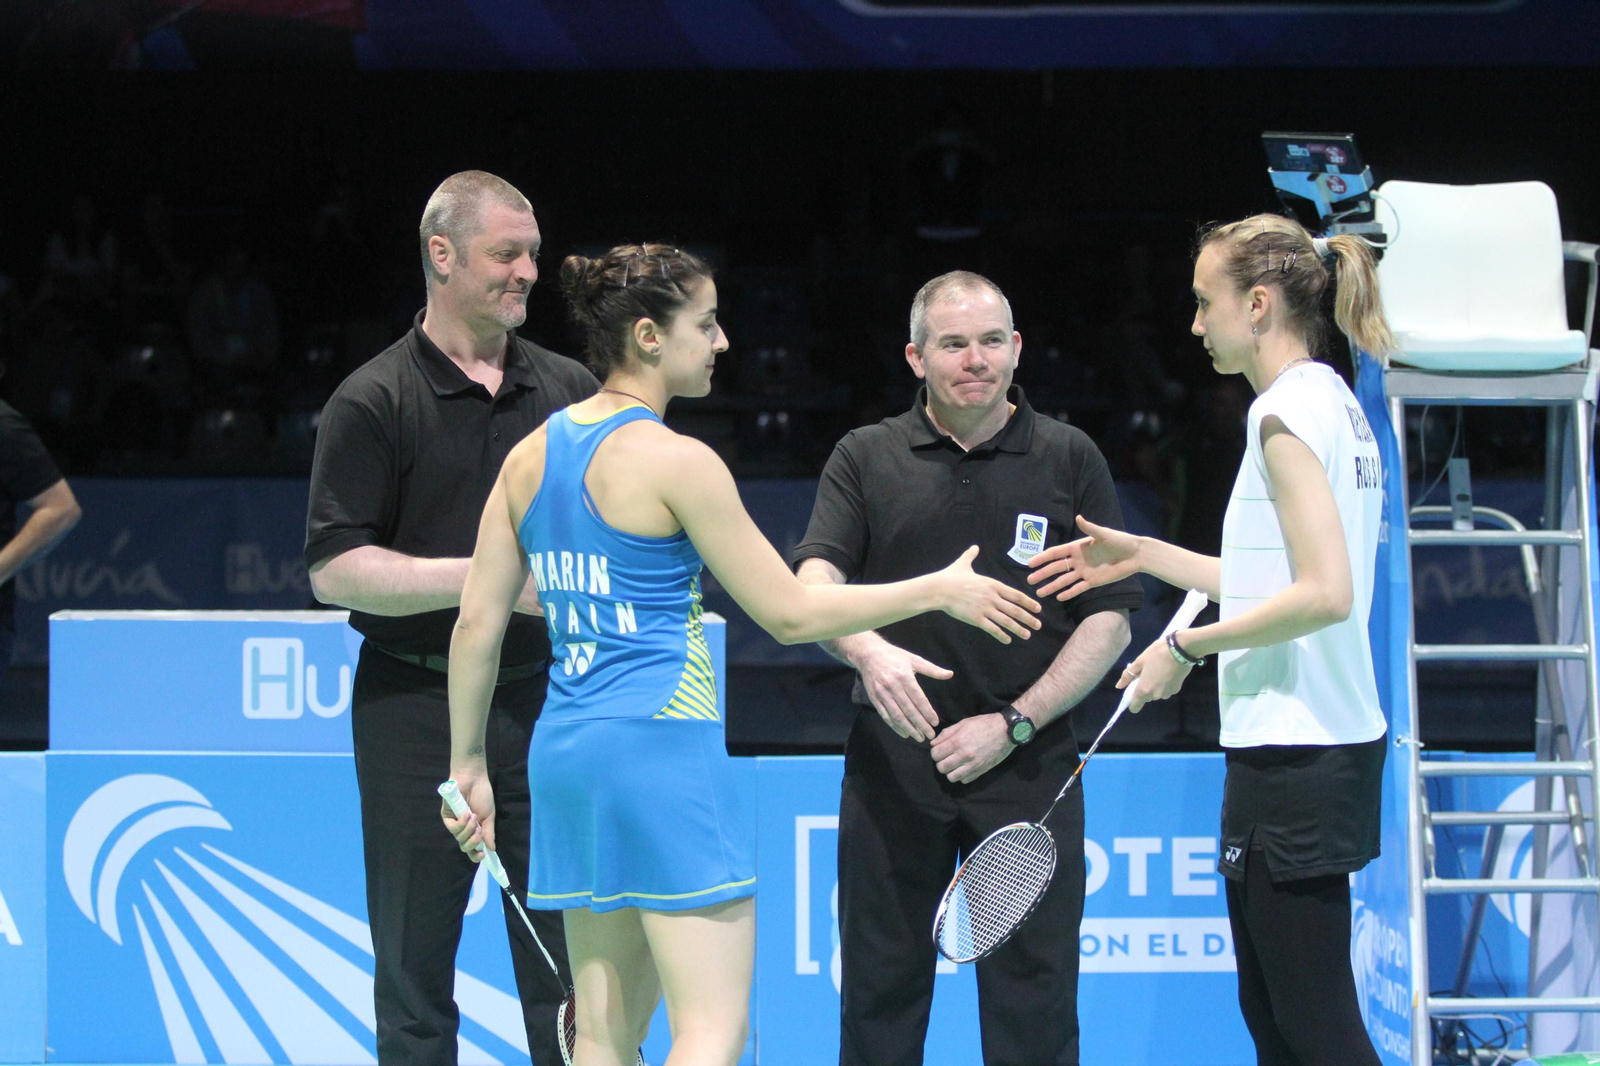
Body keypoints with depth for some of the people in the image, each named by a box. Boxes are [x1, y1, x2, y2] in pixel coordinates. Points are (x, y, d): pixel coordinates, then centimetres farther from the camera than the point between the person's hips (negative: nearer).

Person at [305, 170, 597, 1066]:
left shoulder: (570, 389, 10)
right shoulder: (373, 403, -4)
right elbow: (336, 570, -11)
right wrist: (488, 579, -16)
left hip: (546, 699, 4)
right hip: (418, 705, -3)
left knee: (569, 982, 4)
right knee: (414, 987, 3)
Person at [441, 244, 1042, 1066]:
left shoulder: (531, 455, 11)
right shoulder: (675, 462, -10)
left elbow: (478, 621, 12)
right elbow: (790, 613, -6)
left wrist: (467, 764, 20)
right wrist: (938, 591, 4)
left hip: (564, 750, 8)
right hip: (663, 747, -8)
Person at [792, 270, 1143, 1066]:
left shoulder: (1069, 460, 6)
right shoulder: (866, 457, 8)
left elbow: (1111, 618, 4)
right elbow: (813, 583, -4)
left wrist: (1014, 723, -6)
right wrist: (868, 650, -26)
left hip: (1027, 767, -1)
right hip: (891, 761, 1)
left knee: (1033, 1001, -1)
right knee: (880, 988, 4)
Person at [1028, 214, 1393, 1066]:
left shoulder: (1289, 411, -14)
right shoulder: (1332, 404, 15)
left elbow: (1324, 594, -22)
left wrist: (1189, 647, -13)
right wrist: (1144, 555, 21)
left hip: (1294, 758, -10)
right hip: (1332, 742, 10)